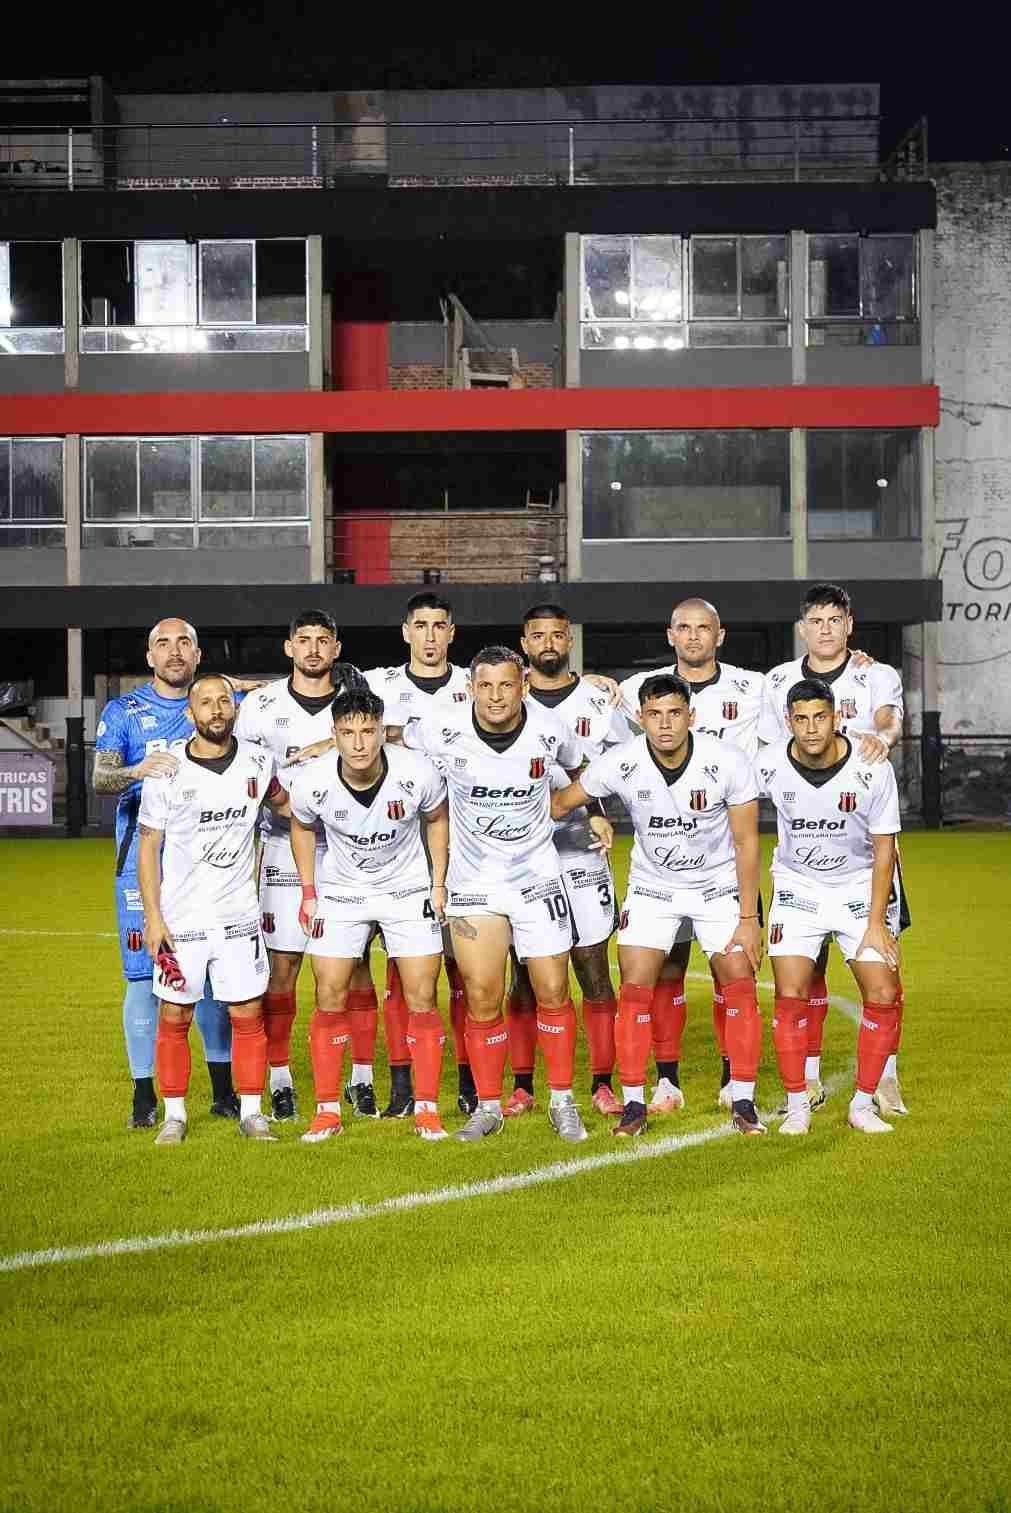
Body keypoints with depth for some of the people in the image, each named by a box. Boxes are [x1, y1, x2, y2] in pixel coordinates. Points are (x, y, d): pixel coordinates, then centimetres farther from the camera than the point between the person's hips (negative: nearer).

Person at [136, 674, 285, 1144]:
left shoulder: (257, 761, 0)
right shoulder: (167, 770, -8)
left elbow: (281, 801, 22)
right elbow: (148, 847, -2)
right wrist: (152, 917, -8)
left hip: (238, 915, 2)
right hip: (180, 917, -2)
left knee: (249, 1016, 3)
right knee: (174, 1018, 3)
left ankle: (250, 1112, 14)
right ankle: (174, 1115, 16)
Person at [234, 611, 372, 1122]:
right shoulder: (261, 705, 1)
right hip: (285, 847, 0)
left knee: (355, 965, 2)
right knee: (282, 965, 0)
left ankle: (362, 1079, 12)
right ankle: (280, 1081, 11)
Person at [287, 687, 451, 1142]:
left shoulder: (417, 774, -25)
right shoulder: (312, 782, -23)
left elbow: (437, 819, -2)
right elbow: (302, 827, 1)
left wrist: (438, 883, -3)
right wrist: (308, 893, -1)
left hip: (408, 889, -1)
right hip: (340, 891, 1)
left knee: (421, 998, -4)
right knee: (330, 998, -2)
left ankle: (426, 1108, 8)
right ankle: (327, 1110, 9)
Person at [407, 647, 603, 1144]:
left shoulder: (548, 729, -9)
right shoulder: (444, 729, -15)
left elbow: (579, 767, 15)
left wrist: (595, 814, 11)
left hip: (538, 878, 1)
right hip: (473, 880, -1)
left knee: (553, 992, 1)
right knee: (482, 999, -1)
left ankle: (562, 1101, 17)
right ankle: (488, 1106, 15)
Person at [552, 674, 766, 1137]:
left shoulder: (728, 763, -22)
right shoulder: (620, 764, -20)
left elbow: (746, 843, -13)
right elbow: (559, 804, -5)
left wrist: (748, 918, -13)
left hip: (719, 885, -1)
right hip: (652, 887, 1)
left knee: (739, 987, -7)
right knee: (634, 990, -7)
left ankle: (743, 1102, 6)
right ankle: (633, 1103, 5)